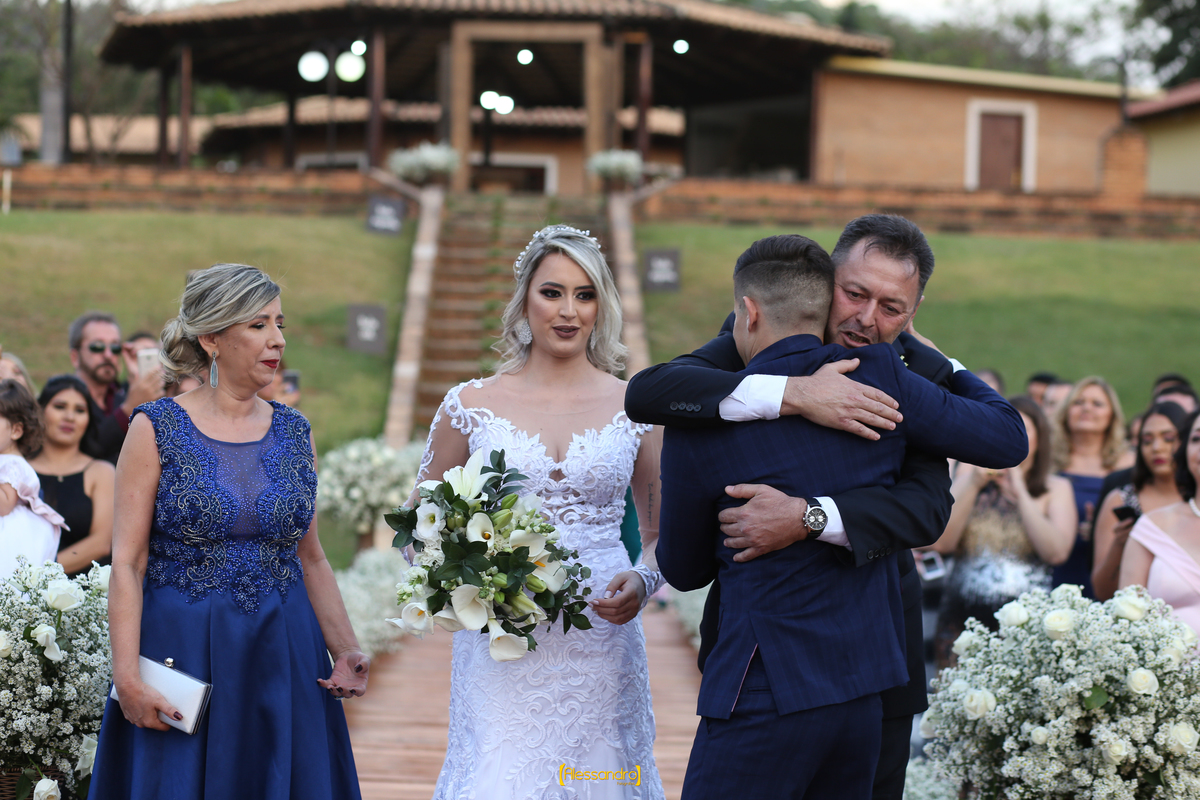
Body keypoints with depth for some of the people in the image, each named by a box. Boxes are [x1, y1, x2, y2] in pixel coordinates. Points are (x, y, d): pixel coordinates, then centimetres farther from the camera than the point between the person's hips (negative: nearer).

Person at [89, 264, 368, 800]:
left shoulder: (295, 433, 7)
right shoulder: (156, 429, -5)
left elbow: (311, 558, 12)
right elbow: (127, 564, -8)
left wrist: (346, 649, -1)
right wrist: (127, 676, -16)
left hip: (284, 658, 4)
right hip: (183, 655, -3)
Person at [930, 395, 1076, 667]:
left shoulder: (1056, 488, 10)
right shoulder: (969, 477, 13)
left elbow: (1057, 553, -9)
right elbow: (941, 544, -2)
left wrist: (1020, 494, -10)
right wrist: (972, 484, -8)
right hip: (963, 621, 1)